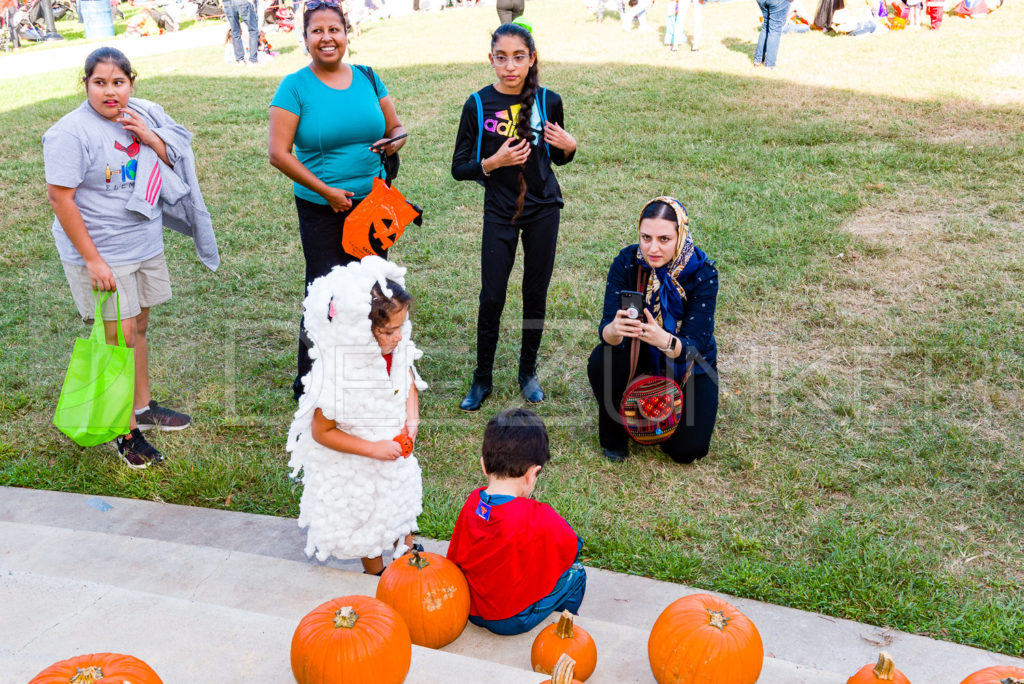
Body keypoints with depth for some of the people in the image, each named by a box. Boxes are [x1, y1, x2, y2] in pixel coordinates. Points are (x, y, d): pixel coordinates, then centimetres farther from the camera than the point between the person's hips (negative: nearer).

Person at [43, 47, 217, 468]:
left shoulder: (144, 116, 3)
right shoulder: (72, 132, -16)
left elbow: (175, 165, 10)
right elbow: (60, 199, -17)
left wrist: (149, 138, -11)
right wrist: (92, 260, -19)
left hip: (146, 245, 6)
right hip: (101, 253, -6)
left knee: (139, 327, 16)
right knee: (120, 338, -2)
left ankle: (143, 407, 32)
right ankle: (128, 433, 10)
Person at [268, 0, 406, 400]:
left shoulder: (368, 78, 7)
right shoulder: (295, 87, -5)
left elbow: (396, 128, 15)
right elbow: (278, 153, -10)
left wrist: (393, 143, -10)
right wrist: (327, 191, -14)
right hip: (321, 210, -4)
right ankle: (308, 386, 12)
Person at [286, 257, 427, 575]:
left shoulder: (397, 349, -20)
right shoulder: (336, 376, -38)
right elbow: (322, 432, -26)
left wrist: (412, 417, -12)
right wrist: (375, 449, -27)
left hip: (394, 450, 6)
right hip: (354, 469, -6)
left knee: (401, 504, 29)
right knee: (366, 519, 20)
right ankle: (376, 574, 48)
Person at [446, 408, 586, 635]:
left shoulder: (472, 502, -11)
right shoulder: (540, 519, -28)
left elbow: (454, 559, 0)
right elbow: (569, 548, -9)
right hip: (513, 621, -6)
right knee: (575, 573, 13)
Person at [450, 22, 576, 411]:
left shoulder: (547, 101, -3)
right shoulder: (478, 105, -8)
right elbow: (459, 169, -5)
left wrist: (569, 146, -11)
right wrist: (494, 161, -22)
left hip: (543, 210, 2)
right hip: (500, 212, -1)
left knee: (536, 295, 9)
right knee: (492, 298, 0)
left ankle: (528, 371, 28)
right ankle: (482, 379, 18)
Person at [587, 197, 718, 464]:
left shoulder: (702, 272, -26)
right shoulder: (626, 262, -21)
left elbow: (695, 346, -30)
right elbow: (607, 327, -26)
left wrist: (664, 340, -53)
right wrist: (614, 330, -52)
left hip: (689, 364, -1)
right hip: (641, 353, 1)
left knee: (687, 449, -15)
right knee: (602, 362, -31)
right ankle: (614, 434, -3)